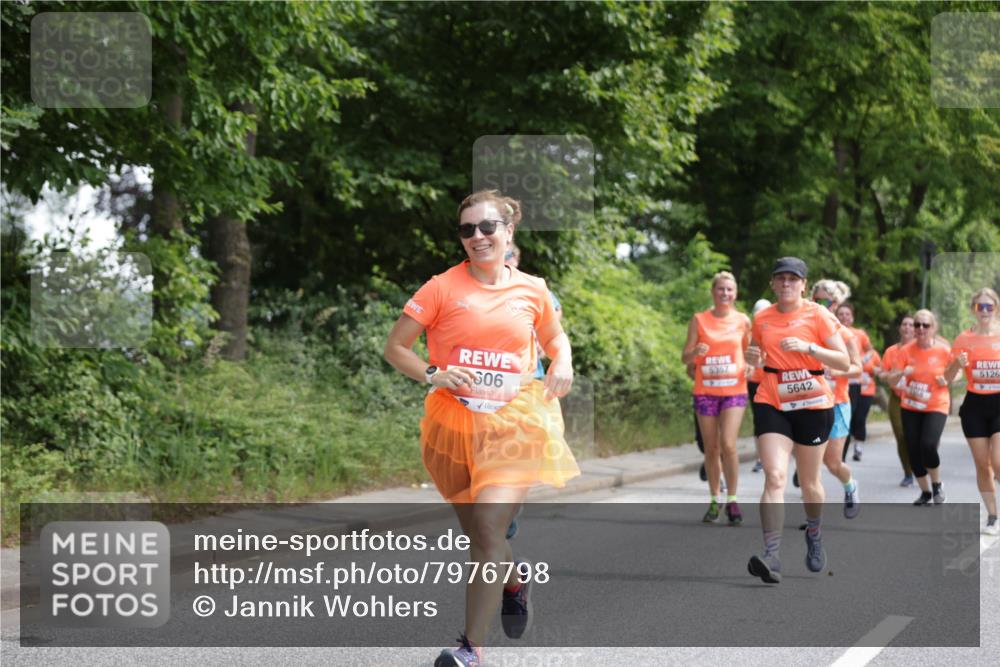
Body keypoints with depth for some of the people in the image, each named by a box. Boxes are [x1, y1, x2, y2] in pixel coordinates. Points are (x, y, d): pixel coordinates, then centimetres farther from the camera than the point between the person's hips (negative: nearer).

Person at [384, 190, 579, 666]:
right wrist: (433, 375, -15)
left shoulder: (531, 290, 4)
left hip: (513, 425, -1)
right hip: (453, 425, 1)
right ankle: (515, 578, 48)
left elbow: (555, 337, 23)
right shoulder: (443, 288, -2)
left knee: (488, 529, -18)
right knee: (477, 535, 13)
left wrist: (562, 363, 1)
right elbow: (395, 348, 2)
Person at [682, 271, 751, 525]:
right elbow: (685, 358, 2)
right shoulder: (699, 320, 2)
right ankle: (714, 501, 21)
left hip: (734, 390, -1)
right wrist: (695, 352, -19)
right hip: (705, 391, 1)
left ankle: (732, 500, -1)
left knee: (728, 446, -14)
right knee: (711, 449, 6)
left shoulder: (743, 321, 4)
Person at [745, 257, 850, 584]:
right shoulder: (761, 319, 8)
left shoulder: (818, 315, -3)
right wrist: (753, 358, -2)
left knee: (809, 482, 11)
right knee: (774, 477, -16)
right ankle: (772, 556, -26)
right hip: (771, 404, 1)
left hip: (812, 405, -1)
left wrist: (808, 347, -21)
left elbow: (844, 362, -7)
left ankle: (814, 536, 40)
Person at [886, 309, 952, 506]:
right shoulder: (906, 350, -6)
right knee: (913, 451, 1)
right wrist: (901, 373, -27)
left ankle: (937, 485, 4)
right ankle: (925, 492, 24)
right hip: (910, 407, 3)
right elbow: (891, 381, -6)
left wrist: (946, 381, -15)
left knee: (928, 445, -23)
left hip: (936, 406, -3)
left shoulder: (944, 350, -9)